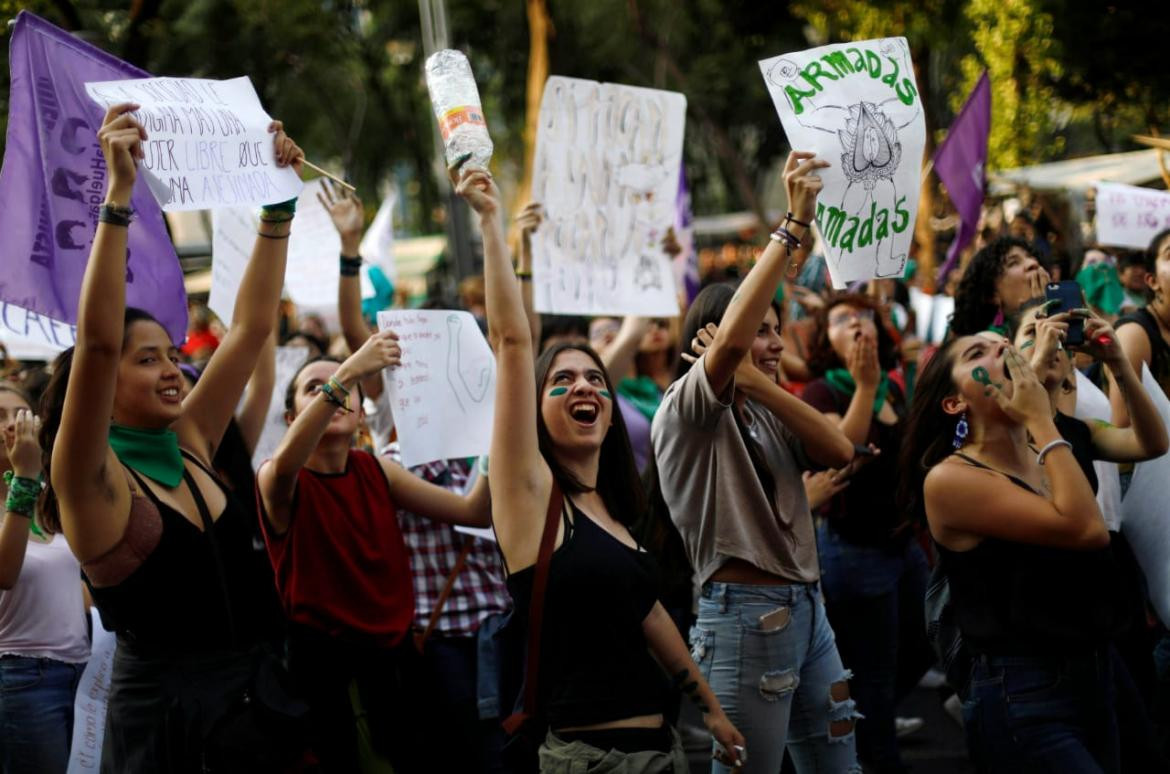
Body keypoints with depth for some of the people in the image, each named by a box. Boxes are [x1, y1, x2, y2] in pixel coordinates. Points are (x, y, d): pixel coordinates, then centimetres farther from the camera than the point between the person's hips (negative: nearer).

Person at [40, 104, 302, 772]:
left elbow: (252, 326, 12)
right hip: (167, 711, -6)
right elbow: (97, 342, -24)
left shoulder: (189, 445, 9)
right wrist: (118, 195, -29)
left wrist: (279, 201, 7)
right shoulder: (90, 479, -8)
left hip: (254, 692, 6)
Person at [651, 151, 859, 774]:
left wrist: (761, 386, -9)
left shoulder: (765, 414, 17)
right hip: (745, 612, -8)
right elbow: (731, 338, -25)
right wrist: (794, 224, -25)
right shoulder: (685, 409, -6)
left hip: (805, 609, 8)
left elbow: (838, 450, 0)